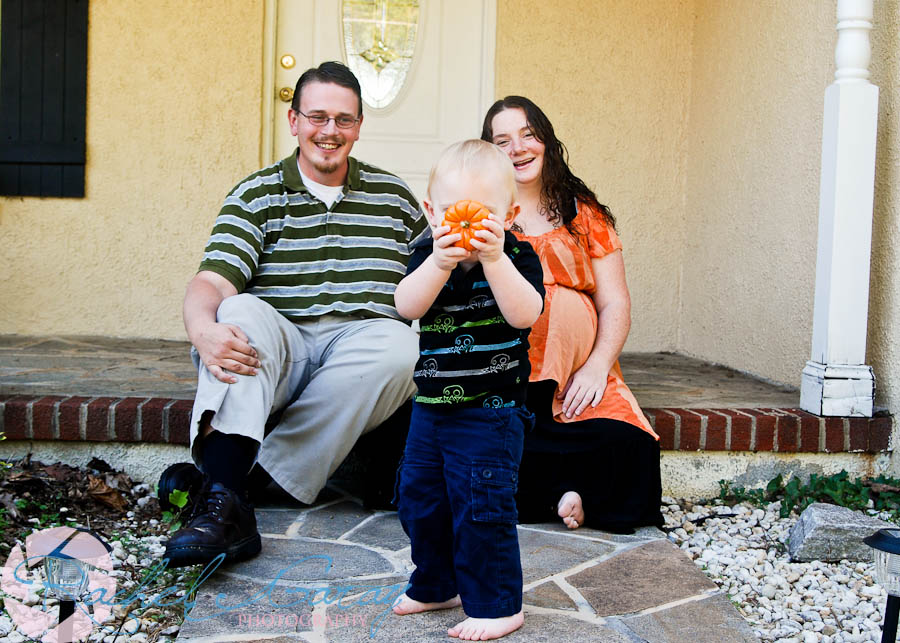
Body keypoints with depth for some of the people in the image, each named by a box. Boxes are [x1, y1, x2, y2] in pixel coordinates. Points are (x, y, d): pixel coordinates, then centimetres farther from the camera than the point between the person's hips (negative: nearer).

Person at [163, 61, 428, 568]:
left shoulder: (393, 197, 17)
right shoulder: (256, 196, 7)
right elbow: (211, 282, -8)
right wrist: (203, 331, -31)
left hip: (362, 347, 2)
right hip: (279, 354, -1)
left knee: (399, 344, -32)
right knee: (242, 311, -32)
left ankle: (259, 477, -27)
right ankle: (224, 506, -43)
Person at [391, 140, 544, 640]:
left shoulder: (517, 256, -9)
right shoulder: (428, 255, 1)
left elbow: (525, 314, -25)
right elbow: (407, 306, -16)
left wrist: (493, 259, -34)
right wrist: (439, 263, -31)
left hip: (491, 412, -6)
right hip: (432, 405, 6)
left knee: (481, 507, -7)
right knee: (419, 499, 16)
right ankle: (437, 586, 36)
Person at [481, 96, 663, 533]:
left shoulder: (583, 215, 16)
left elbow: (614, 304, 8)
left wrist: (597, 366, -8)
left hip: (576, 376, 1)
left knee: (624, 439, -27)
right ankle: (557, 492, -6)